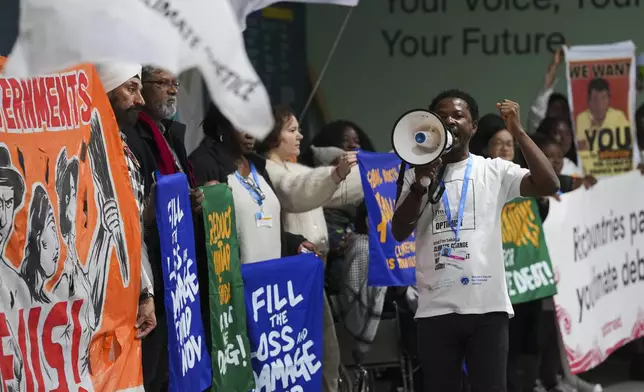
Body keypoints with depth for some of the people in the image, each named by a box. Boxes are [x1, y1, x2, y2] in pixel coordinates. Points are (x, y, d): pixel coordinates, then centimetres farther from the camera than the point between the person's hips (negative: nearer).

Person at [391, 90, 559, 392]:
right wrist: (419, 186, -11)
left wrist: (518, 132, -9)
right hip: (436, 309, 2)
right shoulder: (418, 173, 12)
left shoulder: (494, 171, 8)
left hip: (487, 306, -1)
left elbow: (548, 184, -6)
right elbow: (399, 232, 3)